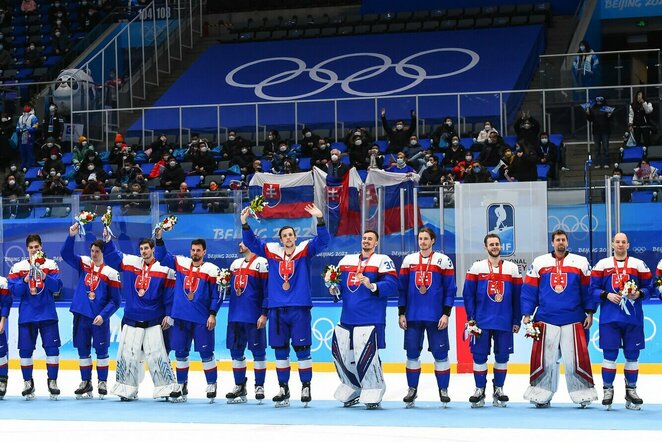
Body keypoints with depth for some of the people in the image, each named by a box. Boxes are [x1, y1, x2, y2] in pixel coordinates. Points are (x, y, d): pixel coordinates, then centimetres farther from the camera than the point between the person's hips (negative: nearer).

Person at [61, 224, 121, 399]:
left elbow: (115, 300, -6)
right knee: (83, 350, 10)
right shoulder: (83, 264, 5)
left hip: (100, 318, -4)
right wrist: (71, 236, -20)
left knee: (101, 350, 3)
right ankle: (86, 382, 20)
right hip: (81, 315, 4)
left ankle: (103, 382, 15)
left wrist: (103, 315, -16)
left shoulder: (111, 273, -7)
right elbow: (66, 254, -6)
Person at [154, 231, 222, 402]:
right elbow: (162, 256, 11)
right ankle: (181, 385, 21)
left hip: (202, 320, -4)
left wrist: (213, 314, -10)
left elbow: (217, 294, -3)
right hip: (181, 317, 4)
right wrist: (159, 239, -4)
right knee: (180, 352, 9)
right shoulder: (180, 263, 7)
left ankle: (212, 385, 6)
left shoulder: (211, 270, -4)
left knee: (206, 352, -3)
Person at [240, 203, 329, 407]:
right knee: (280, 350, 8)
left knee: (302, 348, -1)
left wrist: (320, 220, -24)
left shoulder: (305, 249, 2)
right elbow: (251, 242, 10)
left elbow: (323, 240, -10)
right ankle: (283, 388, 17)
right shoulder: (272, 251, 9)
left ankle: (305, 387, 8)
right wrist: (244, 223, -4)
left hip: (300, 309, -3)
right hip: (277, 309, 3)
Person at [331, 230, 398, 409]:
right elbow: (339, 283, 21)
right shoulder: (346, 260, 18)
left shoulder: (382, 261, -1)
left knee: (366, 357, -14)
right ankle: (353, 391, 26)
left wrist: (372, 286, -25)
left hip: (370, 319, -6)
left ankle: (373, 394, -1)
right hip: (347, 319, 6)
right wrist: (335, 289, -1)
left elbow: (391, 284, -12)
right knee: (342, 354, 9)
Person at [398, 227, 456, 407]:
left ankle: (443, 390, 8)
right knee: (412, 353, 3)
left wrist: (446, 314, -7)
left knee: (440, 353, -1)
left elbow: (450, 289, 0)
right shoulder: (408, 260, 8)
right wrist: (401, 313, 4)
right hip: (412, 317, 2)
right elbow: (402, 288, 10)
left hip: (436, 318, -2)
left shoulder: (443, 260, 1)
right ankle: (412, 389, 13)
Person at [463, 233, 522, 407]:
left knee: (502, 356, 4)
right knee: (479, 355, -1)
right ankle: (480, 390, 9)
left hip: (504, 322, 1)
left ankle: (498, 390, 16)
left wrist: (516, 321, 4)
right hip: (481, 321, -1)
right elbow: (468, 294, 2)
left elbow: (518, 296, 8)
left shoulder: (512, 268, 7)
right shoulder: (477, 267, 3)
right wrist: (471, 318, -4)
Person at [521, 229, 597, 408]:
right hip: (546, 320, 1)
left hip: (573, 321, 0)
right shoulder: (539, 263, 8)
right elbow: (528, 290, 7)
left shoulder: (581, 263, 7)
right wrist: (527, 314, 1)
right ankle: (542, 395, 9)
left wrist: (589, 312, 1)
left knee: (575, 358, -4)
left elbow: (588, 289, 7)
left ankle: (583, 394, 6)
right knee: (544, 358, 0)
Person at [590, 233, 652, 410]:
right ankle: (607, 390, 6)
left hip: (633, 318, 1)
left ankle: (631, 390, 14)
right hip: (609, 318, -1)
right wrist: (607, 295, -12)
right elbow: (593, 289, 4)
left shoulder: (639, 264, 9)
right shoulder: (602, 264, 7)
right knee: (609, 354, -3)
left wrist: (639, 294, -12)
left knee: (632, 354, 4)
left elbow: (648, 289, 8)